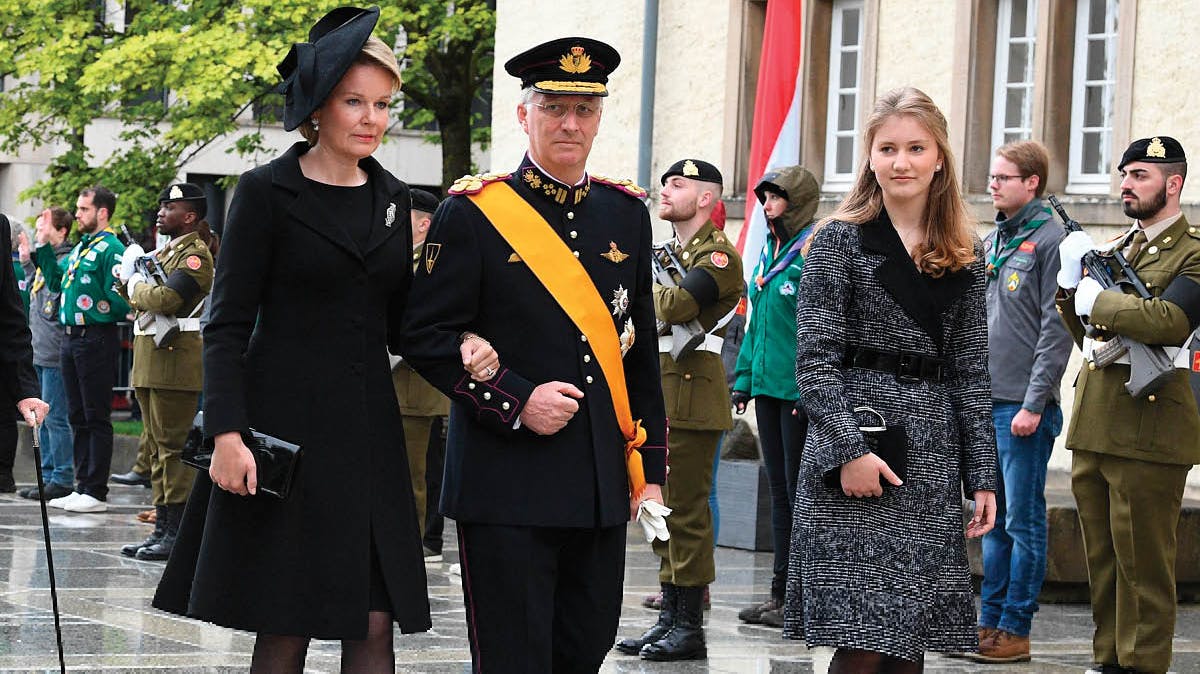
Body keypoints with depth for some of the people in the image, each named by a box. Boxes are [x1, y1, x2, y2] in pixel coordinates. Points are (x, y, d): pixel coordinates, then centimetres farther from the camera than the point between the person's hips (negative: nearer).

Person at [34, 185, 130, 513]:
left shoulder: (111, 249, -12)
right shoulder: (81, 248, 16)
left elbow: (118, 297, -18)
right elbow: (56, 281, 23)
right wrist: (43, 246, 20)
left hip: (96, 339, -9)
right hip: (71, 339, 9)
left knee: (96, 418, -4)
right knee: (78, 417, 12)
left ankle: (96, 492, -1)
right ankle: (82, 487, 18)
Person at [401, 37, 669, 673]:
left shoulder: (626, 214, 11)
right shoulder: (473, 214, -3)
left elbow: (641, 353, 15)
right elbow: (428, 337, -6)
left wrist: (650, 469, 12)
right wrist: (517, 402, -16)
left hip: (602, 484, 5)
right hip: (507, 482, -5)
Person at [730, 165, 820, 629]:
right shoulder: (769, 252, 15)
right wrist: (743, 378, 16)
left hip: (800, 391, -9)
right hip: (767, 385, 9)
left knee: (799, 489, -4)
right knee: (779, 490, 11)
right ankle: (780, 593, 15)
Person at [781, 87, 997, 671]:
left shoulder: (961, 260, 12)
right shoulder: (841, 240, -1)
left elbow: (970, 374, 12)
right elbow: (815, 360, -7)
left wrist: (982, 477, 6)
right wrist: (849, 449, -17)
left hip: (931, 463, 5)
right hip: (854, 458, -5)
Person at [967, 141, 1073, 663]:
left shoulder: (1051, 239, -8)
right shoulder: (990, 242, 16)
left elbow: (1057, 328, -13)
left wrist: (1034, 403, -17)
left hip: (1023, 407, -8)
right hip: (983, 401, 8)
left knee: (1023, 521, -3)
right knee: (994, 519, 12)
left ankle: (1015, 629, 1)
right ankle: (990, 622, 16)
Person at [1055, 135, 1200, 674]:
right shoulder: (1118, 248, 18)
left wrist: (1097, 300, -14)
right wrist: (1071, 286, 2)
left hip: (1146, 430, -8)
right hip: (1093, 427, 8)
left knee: (1143, 563, -3)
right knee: (1103, 559, 13)